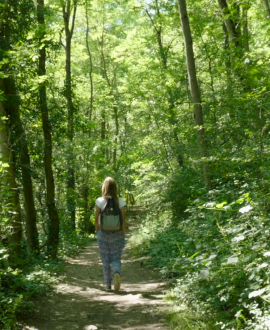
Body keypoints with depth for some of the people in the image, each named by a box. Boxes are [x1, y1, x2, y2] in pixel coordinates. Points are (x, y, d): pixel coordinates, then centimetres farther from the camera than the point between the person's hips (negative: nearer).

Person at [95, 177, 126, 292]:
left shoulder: (100, 201, -5)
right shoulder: (120, 201, -3)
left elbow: (96, 219, -3)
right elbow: (123, 220, -3)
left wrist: (97, 233, 9)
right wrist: (123, 235, 5)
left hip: (103, 233, 0)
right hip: (117, 233, 0)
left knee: (105, 260, 12)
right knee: (116, 258, 9)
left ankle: (108, 284, 17)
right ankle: (117, 273, -21)